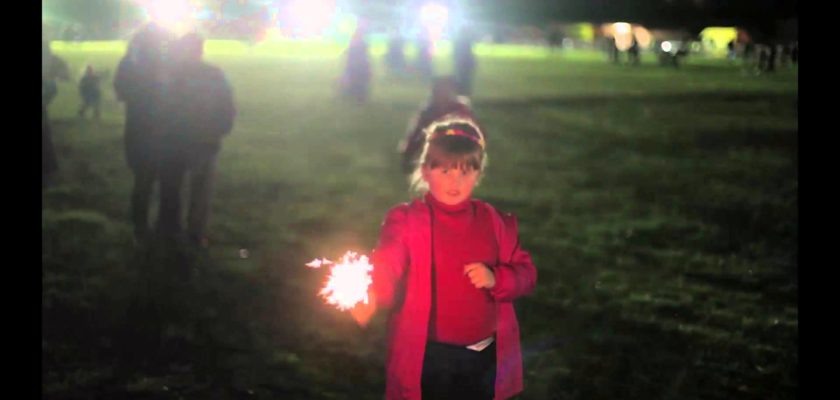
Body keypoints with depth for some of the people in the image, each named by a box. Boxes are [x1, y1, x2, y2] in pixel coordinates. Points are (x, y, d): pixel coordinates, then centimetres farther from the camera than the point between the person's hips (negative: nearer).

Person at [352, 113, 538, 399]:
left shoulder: (494, 222, 3)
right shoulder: (407, 220, -10)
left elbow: (525, 273, 8)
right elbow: (386, 267, -26)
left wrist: (496, 279, -15)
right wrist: (368, 296, -49)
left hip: (485, 356, 4)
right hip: (428, 357, -4)